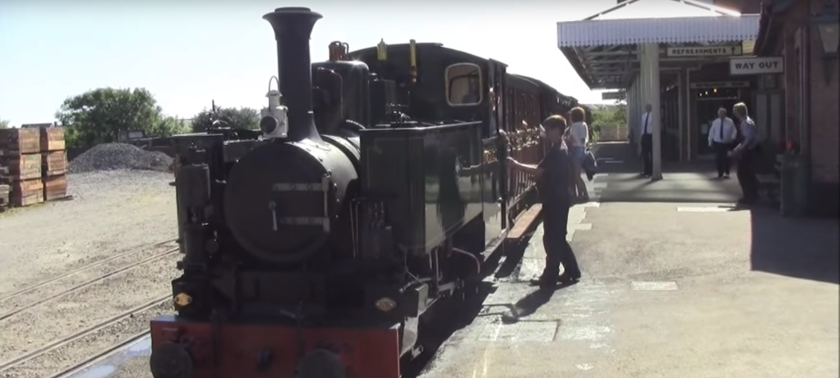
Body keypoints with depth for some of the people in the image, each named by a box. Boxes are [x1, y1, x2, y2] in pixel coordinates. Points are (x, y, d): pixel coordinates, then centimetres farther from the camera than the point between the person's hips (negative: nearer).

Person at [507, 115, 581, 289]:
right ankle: (571, 271, 23)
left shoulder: (557, 152, -20)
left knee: (552, 239, -3)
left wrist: (516, 165, -19)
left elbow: (538, 171, -23)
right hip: (558, 199, 10)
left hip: (555, 201, -10)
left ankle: (550, 277, 4)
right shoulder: (560, 149, 13)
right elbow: (544, 171, 15)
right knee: (558, 238, 16)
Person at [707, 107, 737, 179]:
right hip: (717, 143, 2)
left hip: (726, 143, -2)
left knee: (726, 158, -5)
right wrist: (710, 142, 6)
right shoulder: (715, 122, 2)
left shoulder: (730, 122, -3)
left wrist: (732, 138, -13)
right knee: (718, 158, 1)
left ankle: (726, 173, 6)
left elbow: (734, 131, 3)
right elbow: (711, 132, 7)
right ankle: (720, 173, 16)